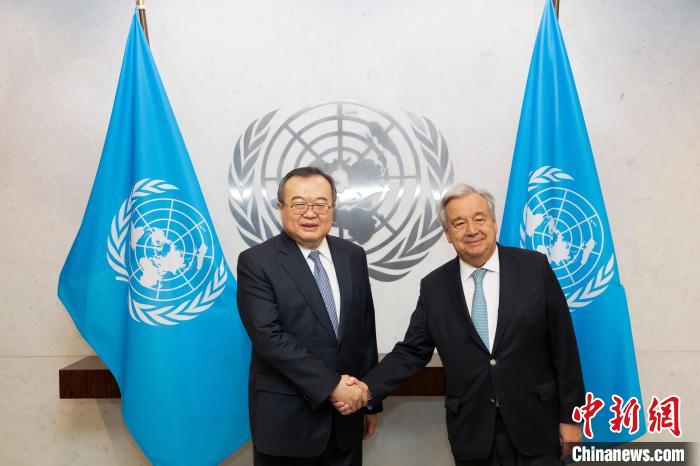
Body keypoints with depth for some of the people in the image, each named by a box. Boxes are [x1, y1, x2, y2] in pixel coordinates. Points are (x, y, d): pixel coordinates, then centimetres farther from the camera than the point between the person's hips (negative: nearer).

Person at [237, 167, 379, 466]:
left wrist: (369, 400, 12)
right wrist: (330, 385, -19)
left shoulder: (353, 256, 5)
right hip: (286, 420, -4)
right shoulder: (256, 261, -10)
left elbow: (366, 331, 9)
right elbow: (268, 336, -18)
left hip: (345, 416, 4)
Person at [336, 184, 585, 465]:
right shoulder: (434, 287, -1)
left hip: (536, 427, -1)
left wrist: (569, 416, -1)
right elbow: (411, 352, 2)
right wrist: (367, 388, -13)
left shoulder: (535, 268, -5)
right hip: (472, 434, 1)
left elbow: (563, 346, -2)